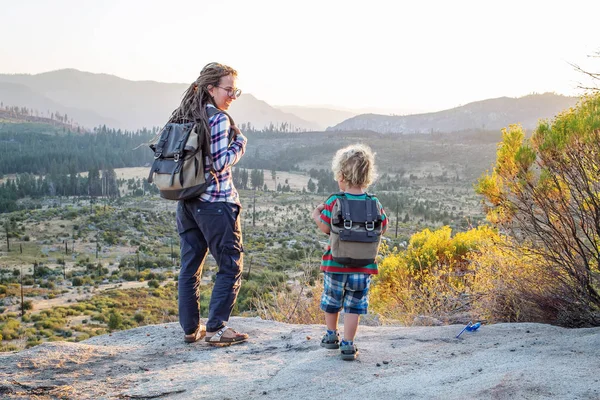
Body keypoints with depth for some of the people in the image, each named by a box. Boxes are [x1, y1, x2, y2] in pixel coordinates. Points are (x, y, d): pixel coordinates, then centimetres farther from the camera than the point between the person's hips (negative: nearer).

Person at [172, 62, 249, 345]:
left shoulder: (183, 117, 10)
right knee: (231, 267, 4)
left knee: (189, 266, 13)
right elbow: (220, 164, -18)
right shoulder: (219, 119, -14)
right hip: (216, 202, -8)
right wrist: (239, 144, -4)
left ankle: (190, 329, 19)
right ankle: (216, 329, 2)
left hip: (186, 201, 8)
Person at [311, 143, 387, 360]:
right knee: (354, 306, 7)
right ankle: (348, 344, 4)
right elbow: (383, 228, 5)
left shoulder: (334, 202, -11)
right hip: (363, 267, 1)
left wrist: (316, 216, 10)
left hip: (336, 263, -1)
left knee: (331, 301, 19)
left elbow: (325, 228, -9)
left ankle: (331, 335, 34)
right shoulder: (374, 204, -4)